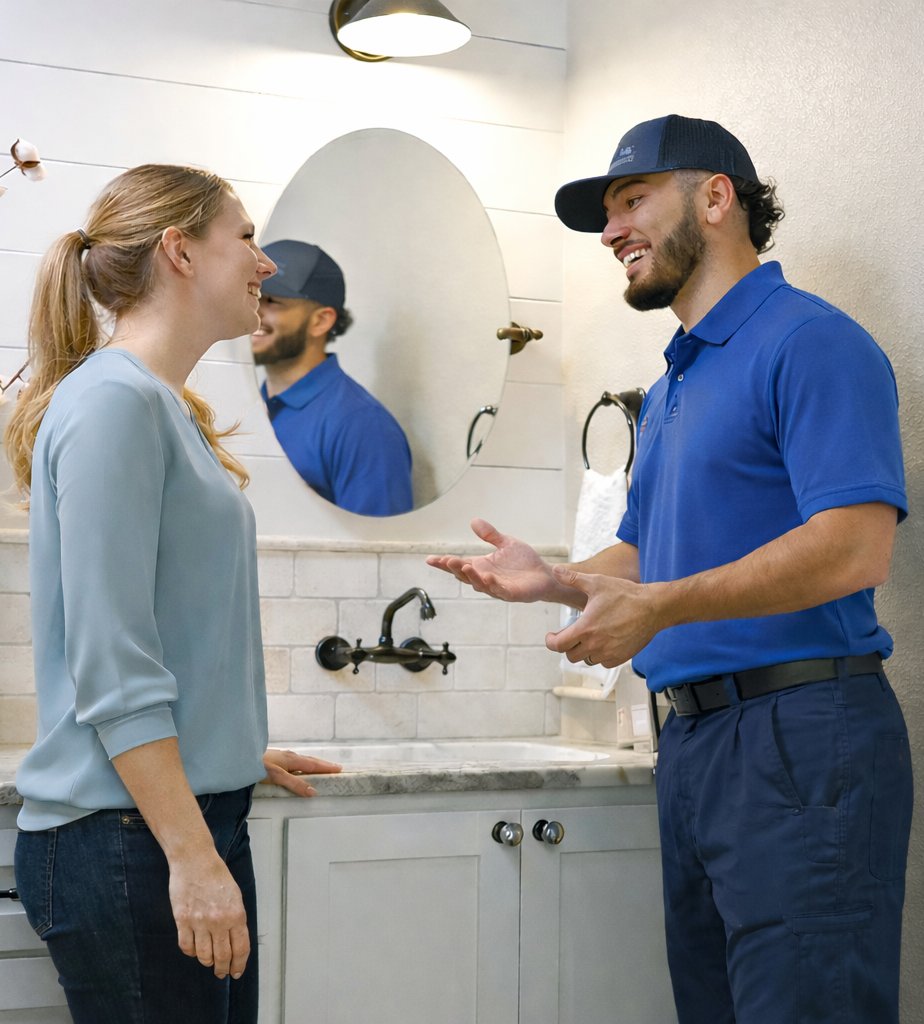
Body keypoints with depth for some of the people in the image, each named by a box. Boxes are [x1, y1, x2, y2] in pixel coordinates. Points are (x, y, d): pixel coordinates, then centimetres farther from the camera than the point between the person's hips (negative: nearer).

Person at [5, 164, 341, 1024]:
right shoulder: (114, 399, -13)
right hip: (124, 841, -9)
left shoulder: (165, 405, 14)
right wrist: (193, 856, -20)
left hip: (196, 814, 9)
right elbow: (111, 665, -19)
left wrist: (236, 752, 27)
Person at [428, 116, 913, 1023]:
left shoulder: (810, 342, -9)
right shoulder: (669, 390, 21)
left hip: (800, 735, -9)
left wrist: (660, 608, -25)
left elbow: (854, 548, -21)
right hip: (692, 737, 9)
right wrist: (556, 581, 6)